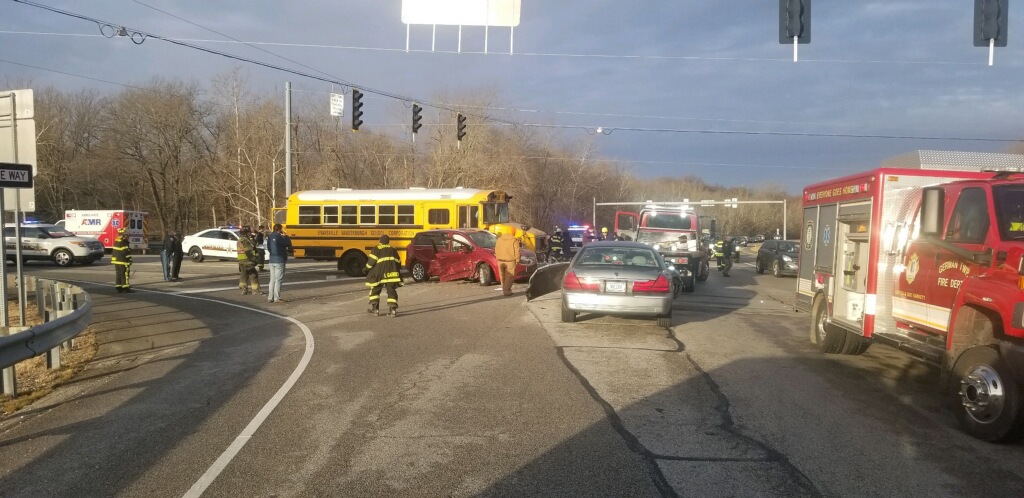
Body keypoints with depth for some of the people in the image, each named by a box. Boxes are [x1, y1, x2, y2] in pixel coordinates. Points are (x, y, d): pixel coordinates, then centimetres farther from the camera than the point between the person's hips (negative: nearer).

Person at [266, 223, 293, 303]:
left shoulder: (270, 237, 9)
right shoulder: (279, 237, -15)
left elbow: (269, 248, 15)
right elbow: (289, 244, -13)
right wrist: (286, 236, 2)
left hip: (272, 260, 8)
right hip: (279, 260, -8)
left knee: (272, 279, 12)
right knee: (278, 280, -4)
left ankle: (270, 297, 13)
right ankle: (277, 298, -4)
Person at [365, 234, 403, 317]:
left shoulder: (376, 249, 1)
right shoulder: (393, 250, 16)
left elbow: (372, 260, -6)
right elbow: (398, 262, 18)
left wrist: (366, 268, 7)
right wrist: (397, 270, 32)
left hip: (379, 274, -3)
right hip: (392, 274, 3)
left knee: (375, 290, 12)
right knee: (391, 291, 6)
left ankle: (374, 308, 11)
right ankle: (393, 309, -5)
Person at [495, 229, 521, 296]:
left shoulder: (499, 239, 9)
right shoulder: (514, 240, -7)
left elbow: (496, 250, 13)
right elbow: (517, 251, -9)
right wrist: (517, 260, -1)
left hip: (501, 261, 5)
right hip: (510, 261, -5)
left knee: (502, 276, 15)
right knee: (509, 276, 1)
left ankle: (504, 289, 20)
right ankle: (506, 290, -4)